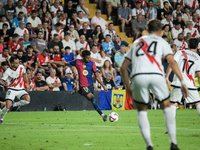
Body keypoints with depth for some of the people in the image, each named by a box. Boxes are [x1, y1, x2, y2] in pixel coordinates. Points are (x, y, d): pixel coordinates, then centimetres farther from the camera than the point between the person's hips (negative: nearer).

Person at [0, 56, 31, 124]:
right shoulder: (8, 72, -16)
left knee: (27, 100, -25)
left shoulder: (21, 67, -4)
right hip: (12, 90, -3)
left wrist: (27, 84, 21)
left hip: (21, 89, 3)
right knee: (8, 106, -19)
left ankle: (14, 104, 0)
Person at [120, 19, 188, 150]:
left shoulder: (137, 42, 29)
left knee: (142, 110, 18)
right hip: (156, 75, -2)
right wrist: (183, 82, 3)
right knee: (167, 106, 15)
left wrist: (128, 86, 34)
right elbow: (172, 62, 5)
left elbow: (123, 67, 27)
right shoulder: (162, 42, 20)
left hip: (138, 76, 2)